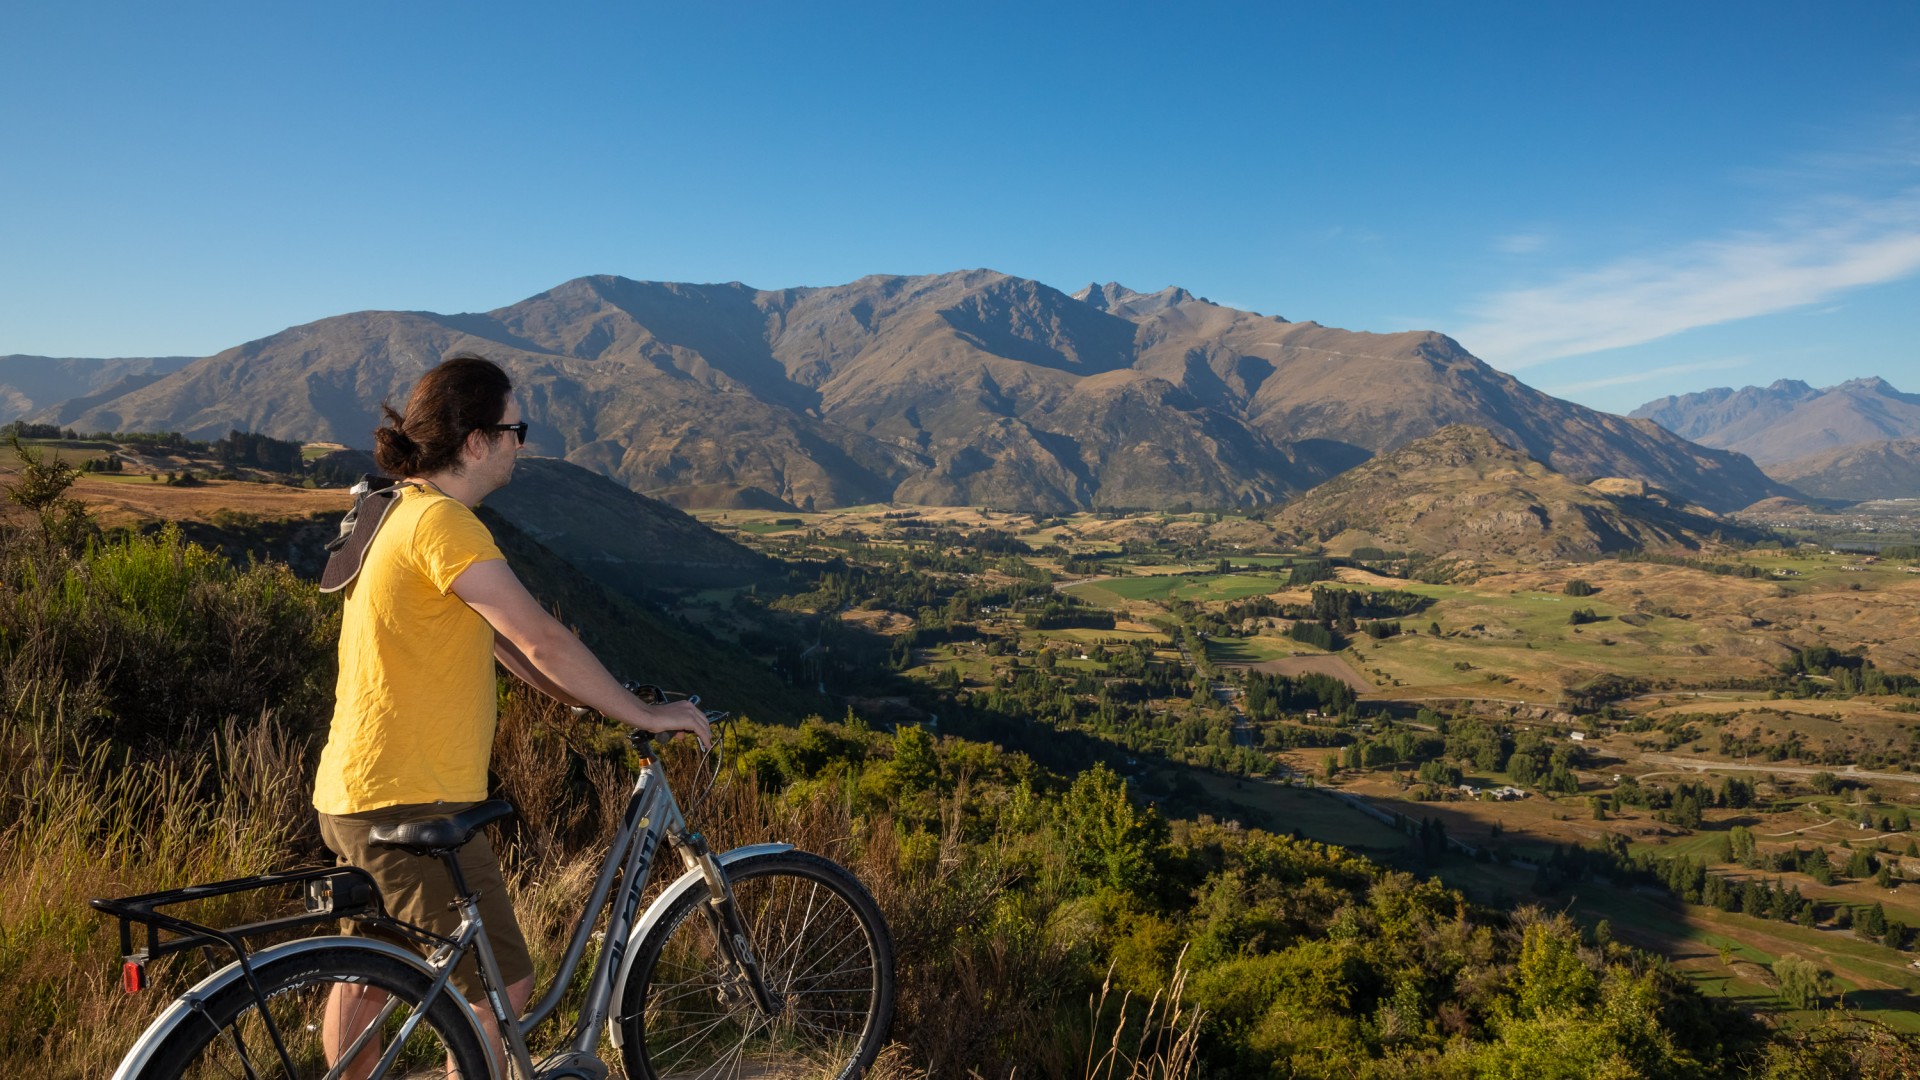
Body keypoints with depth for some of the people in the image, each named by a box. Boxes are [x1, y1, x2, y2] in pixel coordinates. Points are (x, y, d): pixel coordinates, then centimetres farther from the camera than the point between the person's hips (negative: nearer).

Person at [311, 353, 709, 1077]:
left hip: (360, 792, 11)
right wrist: (645, 714, -12)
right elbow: (542, 642, -22)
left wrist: (598, 702, 15)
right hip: (410, 801, -11)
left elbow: (501, 640, 16)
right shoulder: (440, 521, -20)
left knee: (366, 976, 25)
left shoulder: (408, 512, 13)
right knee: (502, 987, 0)